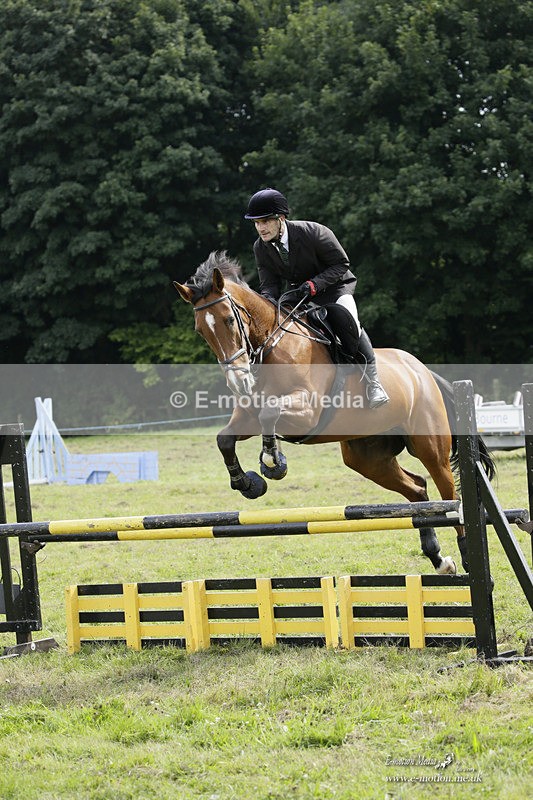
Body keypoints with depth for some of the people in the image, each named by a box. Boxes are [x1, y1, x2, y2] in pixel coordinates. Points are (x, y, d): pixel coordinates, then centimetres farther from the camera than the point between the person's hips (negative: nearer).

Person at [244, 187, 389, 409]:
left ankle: (372, 379, -22)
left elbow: (341, 264, -18)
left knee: (345, 318, -35)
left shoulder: (313, 233, -25)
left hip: (334, 287, -6)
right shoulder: (261, 248, -10)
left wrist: (313, 285, -32)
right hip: (299, 294, 6)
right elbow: (269, 284, -7)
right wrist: (267, 302, -32)